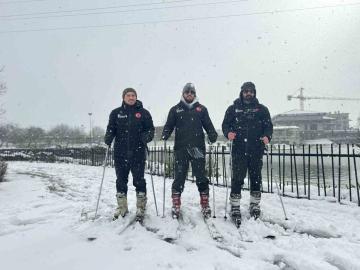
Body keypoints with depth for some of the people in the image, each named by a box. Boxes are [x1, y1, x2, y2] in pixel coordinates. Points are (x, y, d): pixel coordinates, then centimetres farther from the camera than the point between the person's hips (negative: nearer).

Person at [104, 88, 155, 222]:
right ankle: (122, 207, 24)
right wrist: (108, 138, -9)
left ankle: (141, 208, 15)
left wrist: (147, 136, -15)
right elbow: (111, 128, 11)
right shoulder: (116, 113, 9)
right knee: (121, 180, 10)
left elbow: (151, 128, 5)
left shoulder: (143, 113, 4)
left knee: (139, 180, 1)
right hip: (120, 153, 2)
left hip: (138, 153, -2)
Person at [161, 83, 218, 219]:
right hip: (181, 148, 0)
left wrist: (213, 135, -10)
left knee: (201, 176, 2)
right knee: (179, 176, 2)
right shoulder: (175, 109, 13)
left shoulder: (201, 109, 13)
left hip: (198, 147, 0)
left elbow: (208, 124, 9)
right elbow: (169, 125, 10)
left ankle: (205, 204, 12)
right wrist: (165, 134, -10)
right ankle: (176, 205, 12)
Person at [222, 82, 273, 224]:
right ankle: (235, 207, 7)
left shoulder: (262, 109, 12)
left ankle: (255, 205, 23)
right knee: (237, 178, -3)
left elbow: (268, 126, 8)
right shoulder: (233, 109, 10)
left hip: (256, 150, 2)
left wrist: (267, 136, -12)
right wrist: (228, 133, -14)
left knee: (256, 178, 8)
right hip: (239, 150, -1)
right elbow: (225, 124, 8)